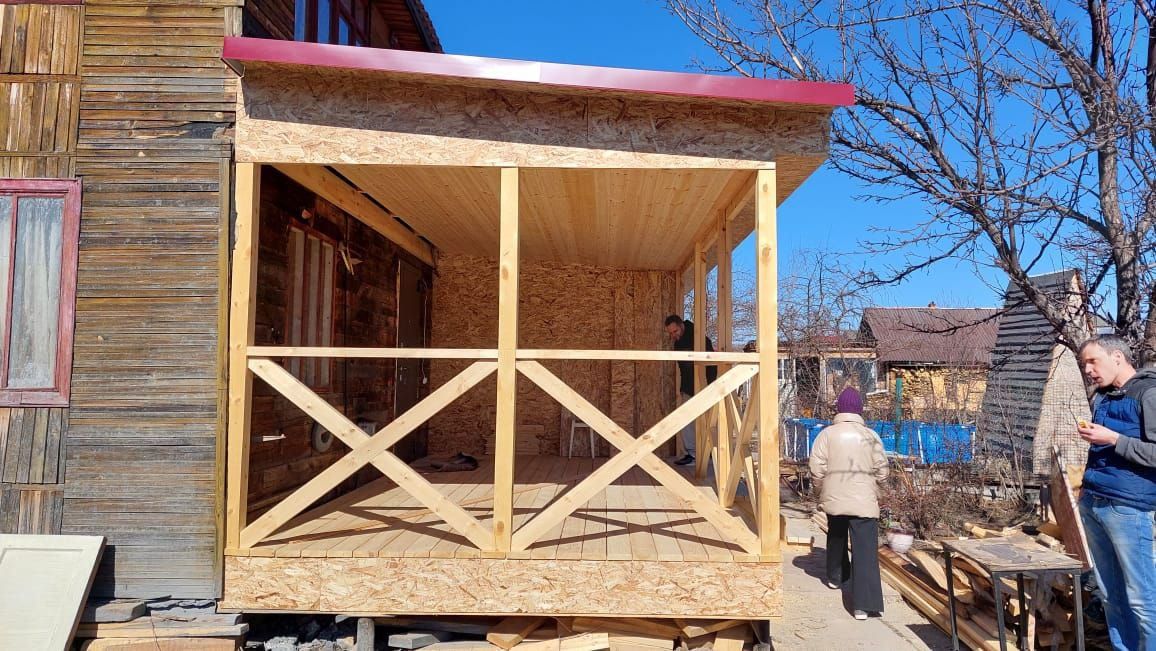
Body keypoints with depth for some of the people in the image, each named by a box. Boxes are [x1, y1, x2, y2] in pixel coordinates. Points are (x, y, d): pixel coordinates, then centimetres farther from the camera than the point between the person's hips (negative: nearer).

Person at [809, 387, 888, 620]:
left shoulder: (827, 434, -4)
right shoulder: (871, 436, -2)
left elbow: (816, 469, -7)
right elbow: (881, 471, 0)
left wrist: (823, 490, 11)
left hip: (833, 499, 2)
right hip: (864, 501, -1)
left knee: (836, 538, 27)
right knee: (865, 550, -3)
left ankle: (835, 577, 44)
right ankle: (863, 604, -11)